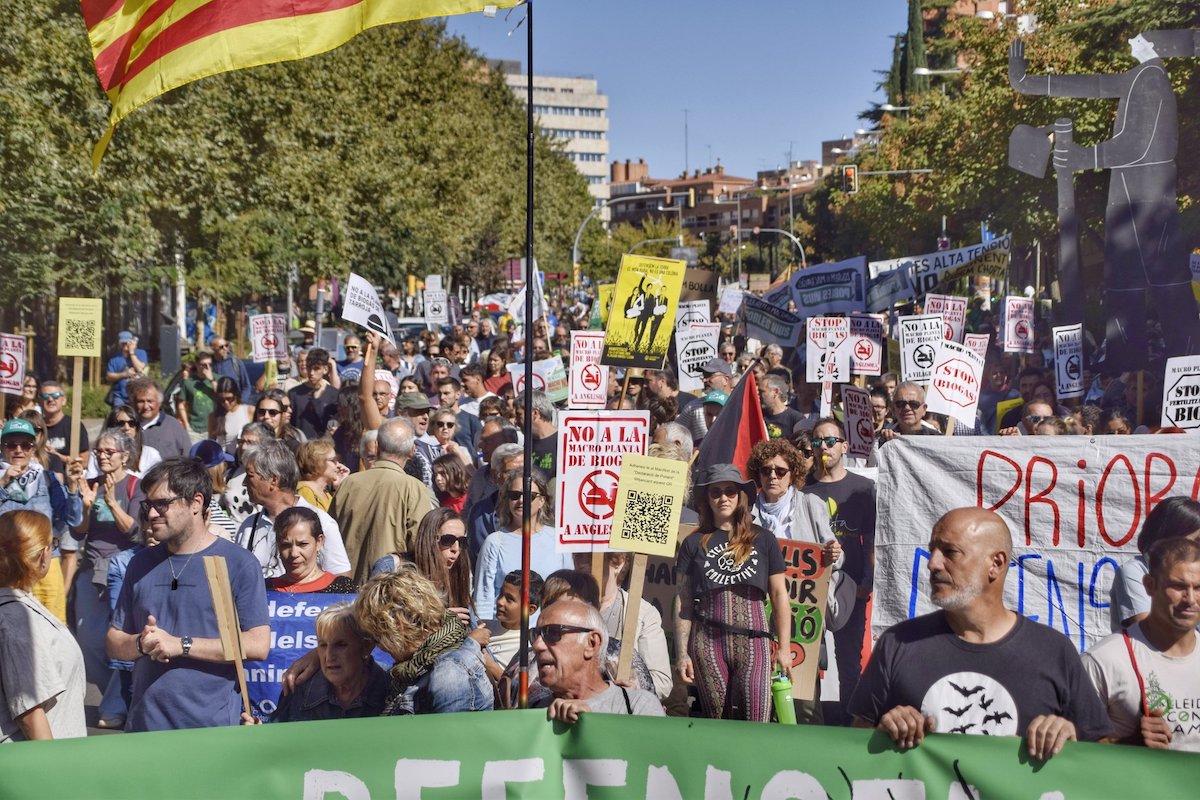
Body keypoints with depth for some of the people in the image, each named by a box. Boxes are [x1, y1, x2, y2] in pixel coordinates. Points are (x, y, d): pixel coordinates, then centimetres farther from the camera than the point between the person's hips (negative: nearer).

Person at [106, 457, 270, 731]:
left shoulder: (238, 563, -5)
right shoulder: (141, 564, 11)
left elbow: (258, 645, -13)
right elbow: (114, 642, 13)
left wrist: (181, 645, -15)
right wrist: (141, 644, -10)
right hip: (144, 723, 4)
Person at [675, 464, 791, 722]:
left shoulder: (763, 540, 8)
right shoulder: (694, 543, 8)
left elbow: (779, 595, 9)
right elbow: (684, 601, 8)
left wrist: (784, 647, 4)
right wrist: (682, 653, 2)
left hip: (753, 640, -1)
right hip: (707, 642, 1)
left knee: (756, 722, -9)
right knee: (715, 723, 5)